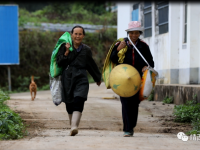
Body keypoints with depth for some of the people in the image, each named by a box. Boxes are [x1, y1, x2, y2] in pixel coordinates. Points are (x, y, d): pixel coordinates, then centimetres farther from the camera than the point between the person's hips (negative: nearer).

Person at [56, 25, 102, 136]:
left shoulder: (86, 50, 11)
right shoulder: (64, 47, 7)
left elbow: (91, 65, 24)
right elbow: (59, 63, -1)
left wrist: (97, 78, 33)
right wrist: (67, 52, -12)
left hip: (81, 78, 0)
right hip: (67, 78, 1)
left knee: (78, 102, -20)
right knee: (69, 105, 4)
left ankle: (74, 127, -33)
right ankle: (72, 126, 21)